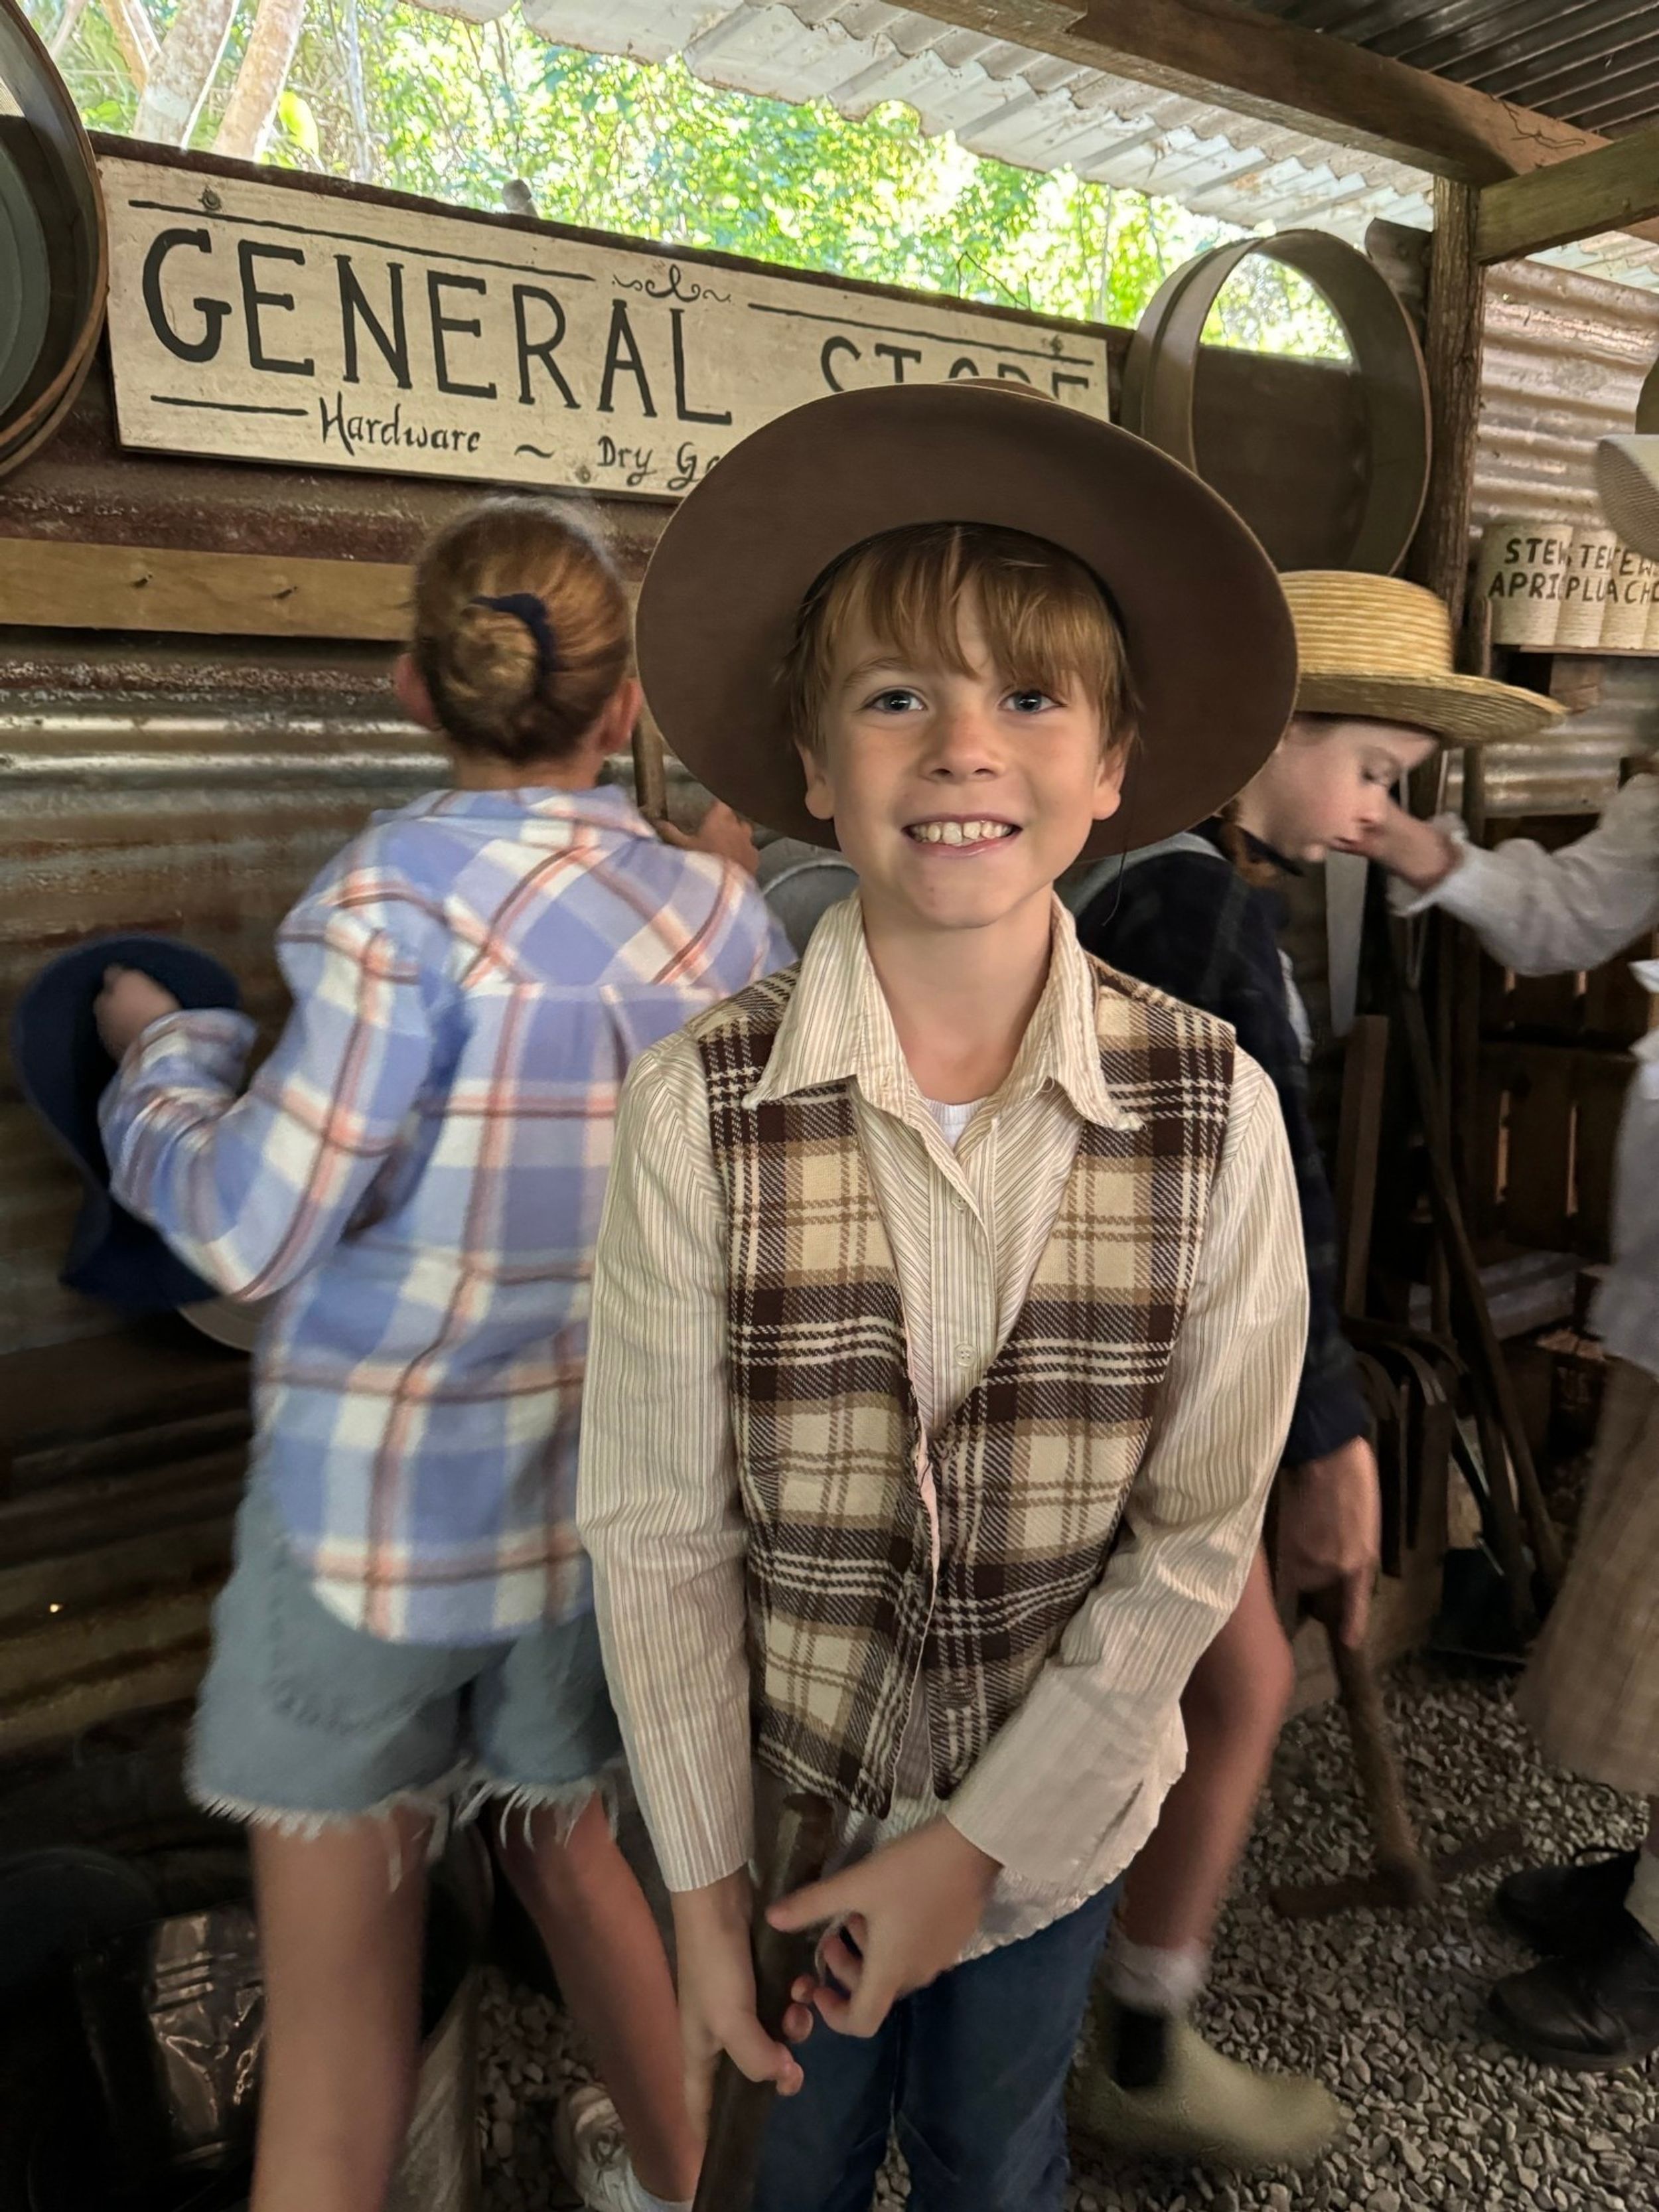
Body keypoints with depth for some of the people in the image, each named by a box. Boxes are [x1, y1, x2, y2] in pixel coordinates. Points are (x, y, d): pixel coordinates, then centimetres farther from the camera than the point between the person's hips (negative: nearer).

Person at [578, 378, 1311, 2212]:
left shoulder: (1216, 1111, -18)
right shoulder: (694, 1111, -21)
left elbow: (1201, 1534, -12)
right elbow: (656, 1527, -14)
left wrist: (979, 1841, -12)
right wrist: (705, 1888, -9)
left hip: (1060, 1805, 1)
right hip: (782, 1795, 0)